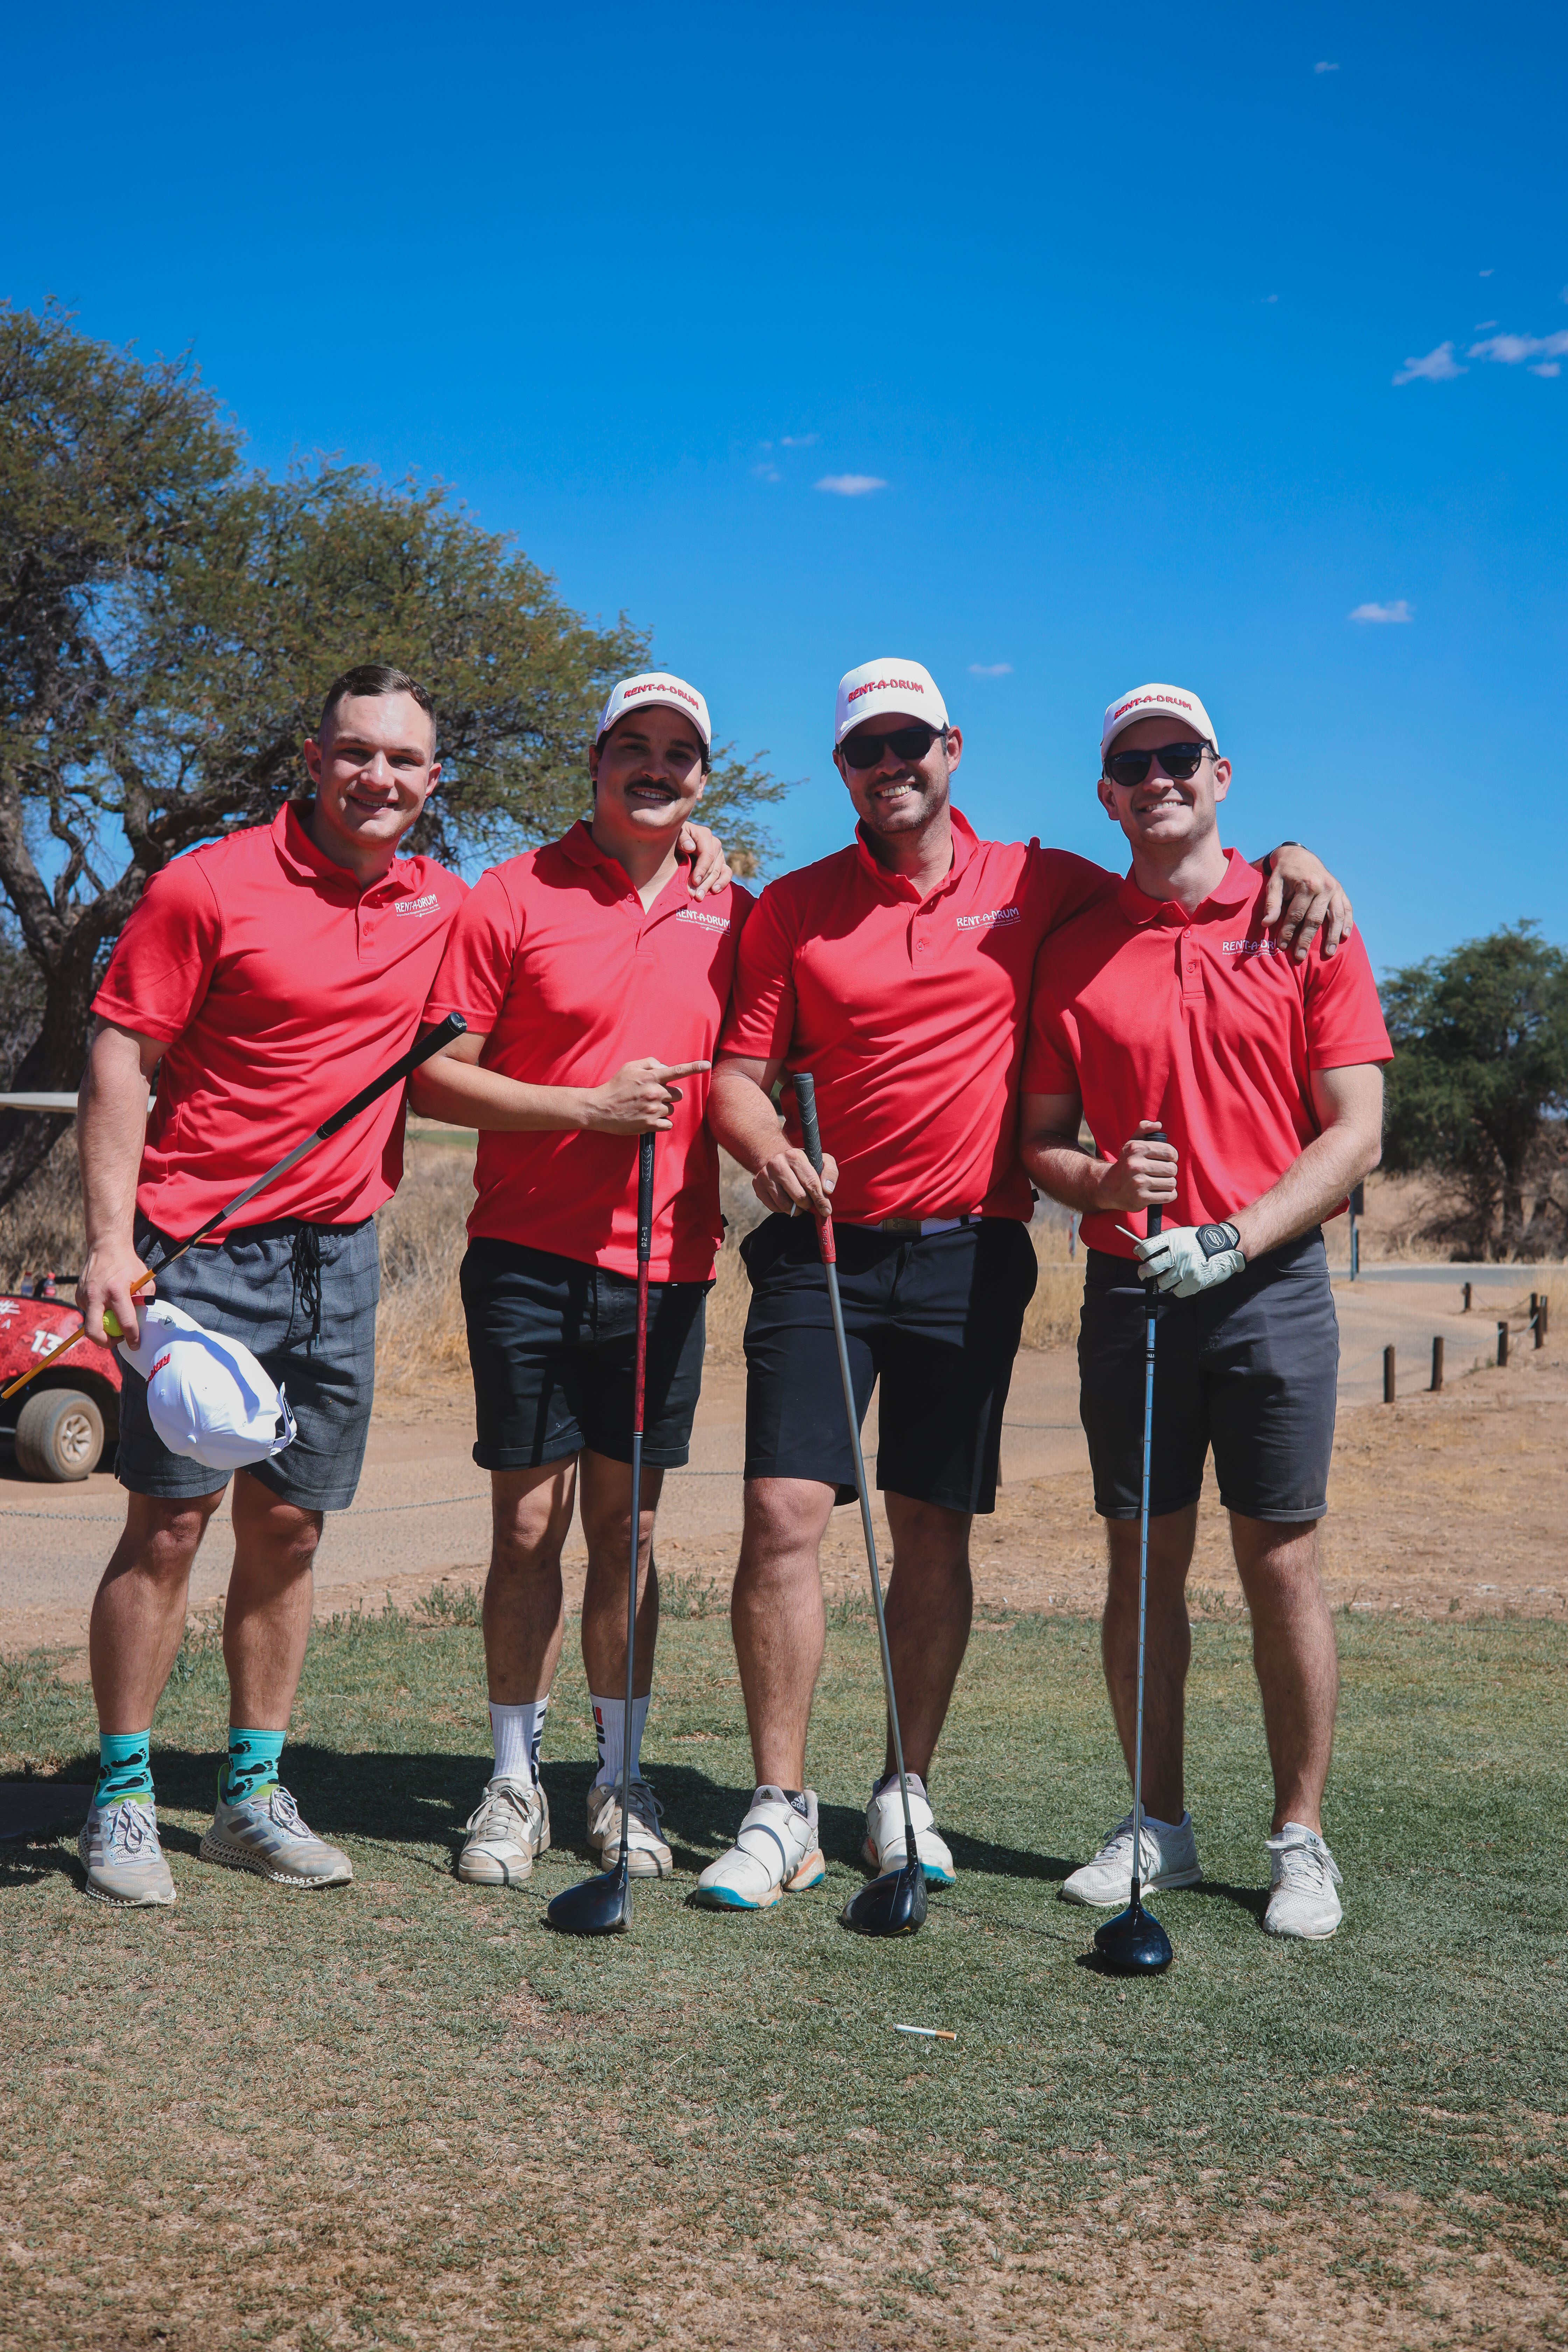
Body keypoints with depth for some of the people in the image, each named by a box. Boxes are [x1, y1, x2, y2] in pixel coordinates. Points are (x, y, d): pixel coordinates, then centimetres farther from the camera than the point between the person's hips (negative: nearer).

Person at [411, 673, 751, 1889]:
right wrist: (590, 1107, -13)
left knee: (628, 1526, 9)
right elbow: (436, 1075, -4)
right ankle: (516, 1779, 16)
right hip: (531, 1258, -2)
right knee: (529, 1524, 3)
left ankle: (622, 1778, 21)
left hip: (667, 1271, 3)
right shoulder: (513, 897, -1)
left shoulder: (732, 920, 9)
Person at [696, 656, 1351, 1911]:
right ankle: (781, 1809, 2)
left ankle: (908, 1793, 20)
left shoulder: (1037, 885, 6)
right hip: (823, 1242, 0)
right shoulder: (792, 908, 6)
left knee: (935, 1532, 5)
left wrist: (1283, 858, -2)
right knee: (783, 1513, -8)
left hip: (969, 1252, 0)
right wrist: (767, 1148, -17)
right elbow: (740, 1069, 4)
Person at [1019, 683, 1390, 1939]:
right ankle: (1161, 1827, 19)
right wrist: (1101, 1180, -13)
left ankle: (1301, 1840, 14)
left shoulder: (1305, 926, 1)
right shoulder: (1074, 950, 8)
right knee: (1143, 1561, 7)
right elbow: (1042, 1137, 10)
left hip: (1272, 1284, -2)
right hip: (1128, 1291, 2)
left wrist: (1229, 1238, -14)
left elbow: (1355, 1135, -3)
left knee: (1282, 1563, 1)